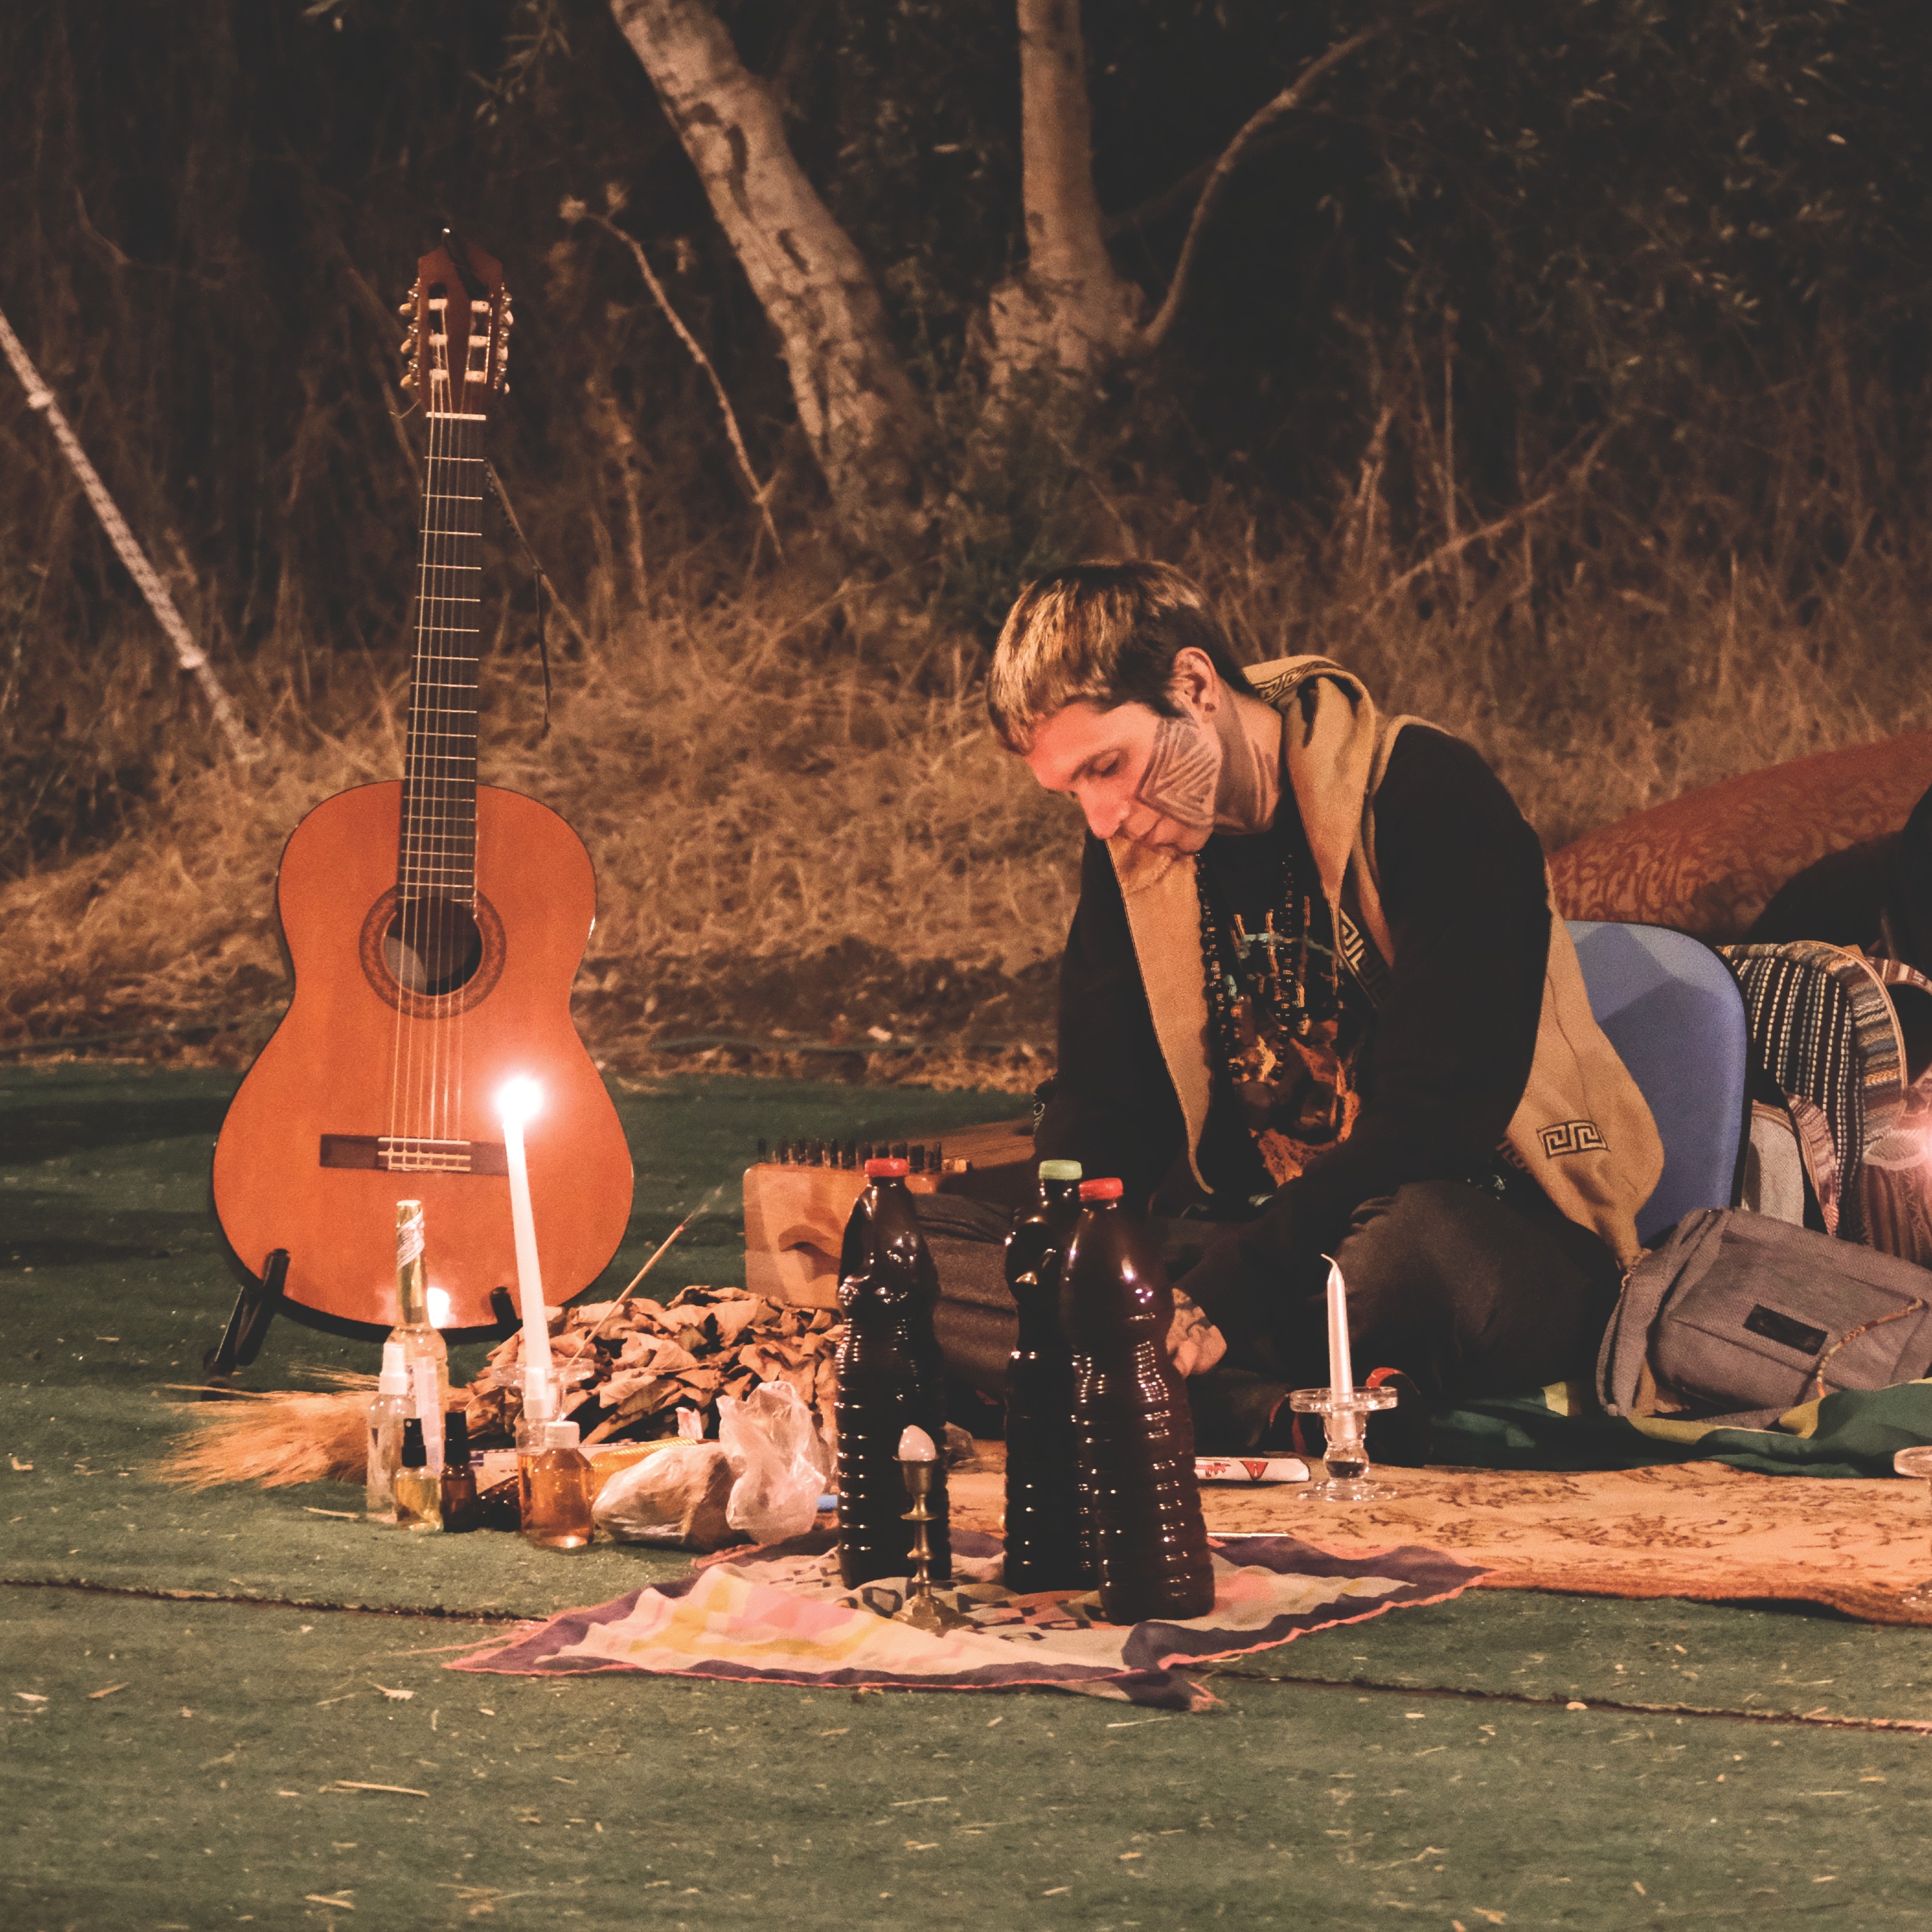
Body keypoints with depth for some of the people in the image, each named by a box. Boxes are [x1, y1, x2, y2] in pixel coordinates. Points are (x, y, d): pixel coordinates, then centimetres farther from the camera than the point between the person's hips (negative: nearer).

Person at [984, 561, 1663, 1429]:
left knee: (1407, 1240, -43)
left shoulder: (1426, 793, -16)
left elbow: (1441, 1116, -22)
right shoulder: (1131, 839, 6)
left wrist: (1223, 1294, -32)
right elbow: (1101, 1110, 7)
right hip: (1262, 1234, 6)